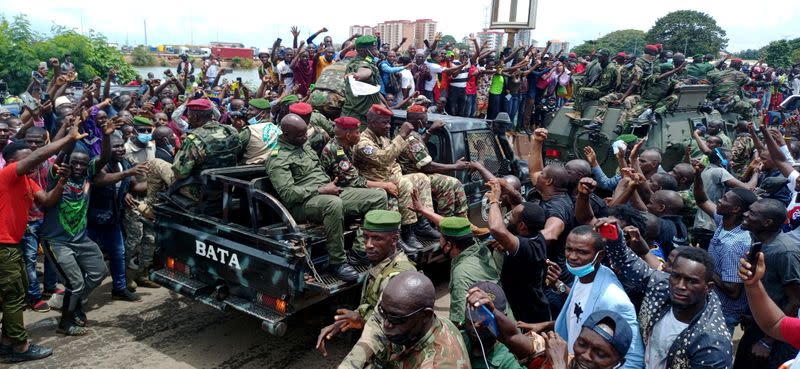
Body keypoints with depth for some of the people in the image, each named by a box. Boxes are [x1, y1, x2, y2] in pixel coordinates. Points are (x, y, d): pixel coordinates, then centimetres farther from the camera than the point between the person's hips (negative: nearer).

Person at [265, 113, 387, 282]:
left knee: (379, 196, -6)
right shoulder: (278, 159, -6)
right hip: (303, 203, -8)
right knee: (334, 203, -44)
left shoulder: (304, 146, 21)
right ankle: (336, 262, -30)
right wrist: (321, 190, -19)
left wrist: (331, 184, 15)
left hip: (329, 192, 9)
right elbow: (287, 193, -18)